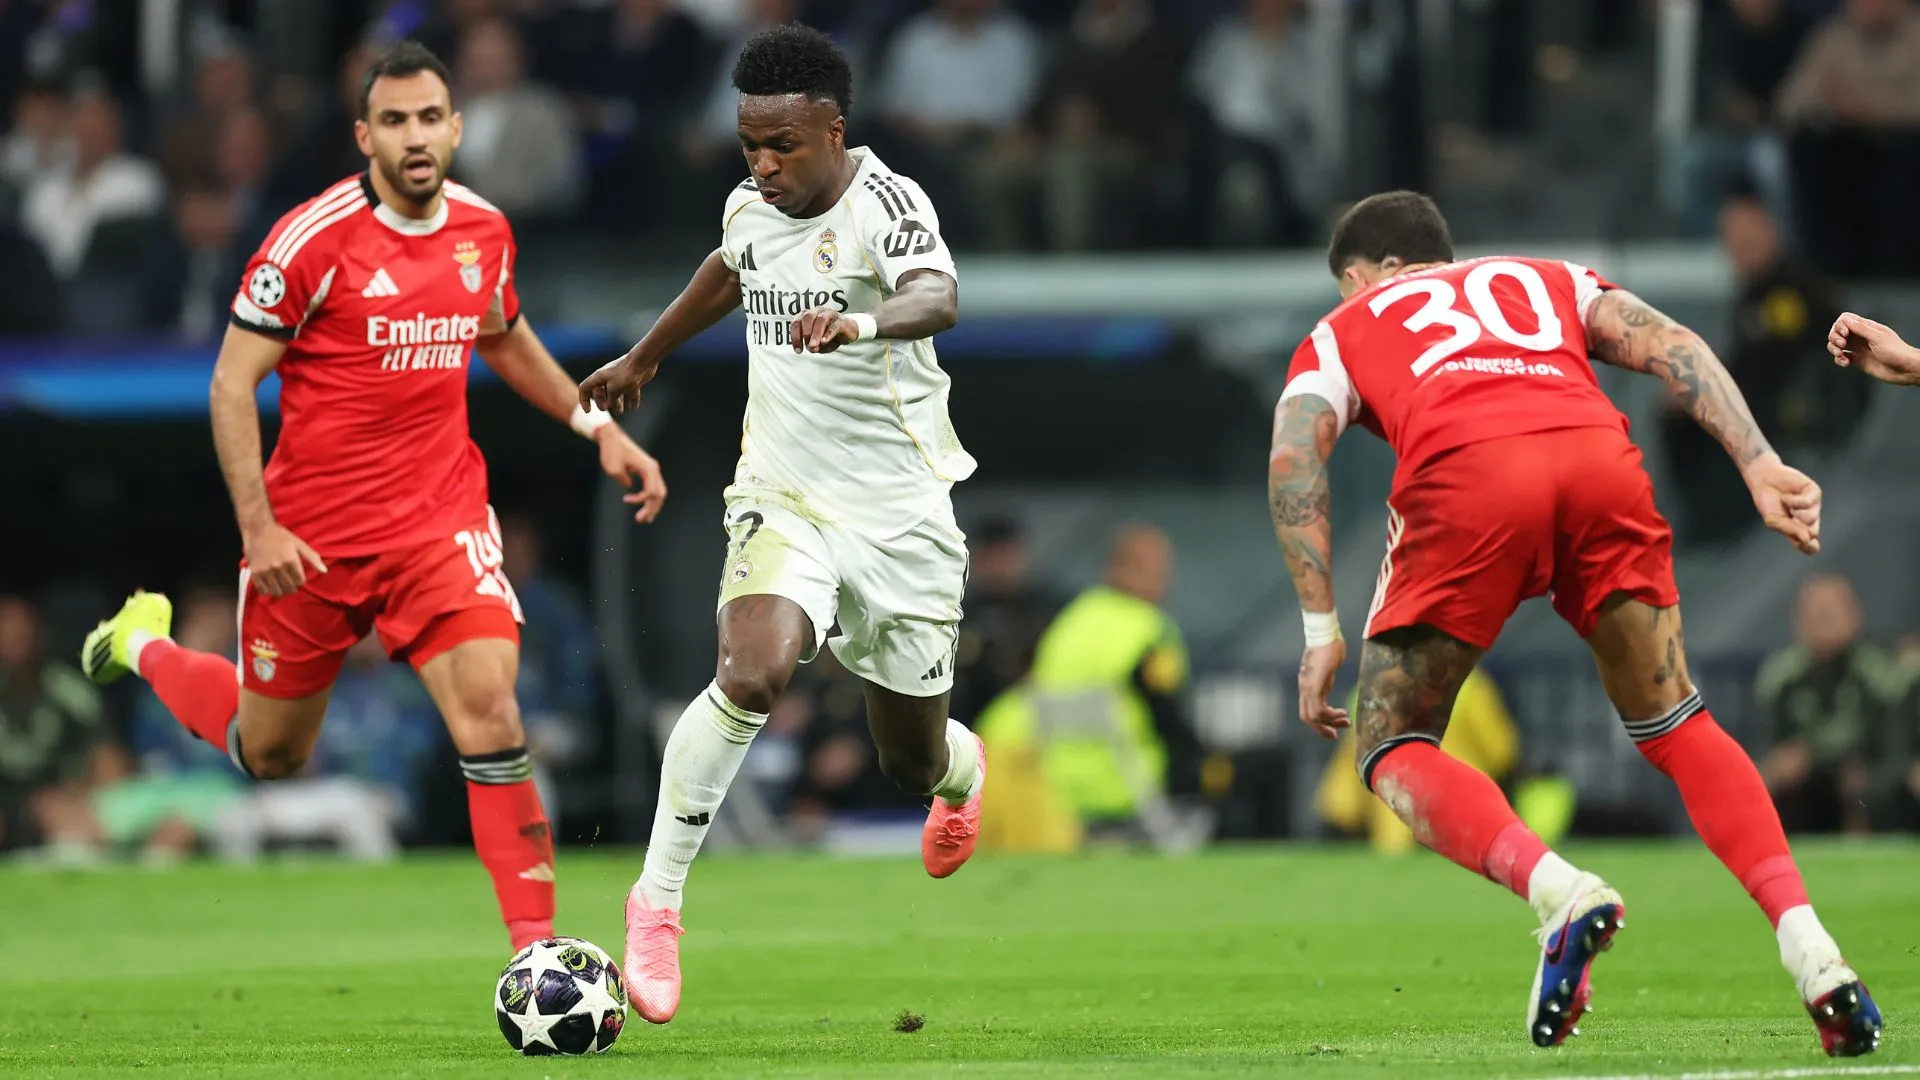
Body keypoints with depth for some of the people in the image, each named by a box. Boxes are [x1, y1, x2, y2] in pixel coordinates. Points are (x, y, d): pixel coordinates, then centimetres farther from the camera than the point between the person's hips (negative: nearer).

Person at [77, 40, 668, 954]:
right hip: (311, 534, -3)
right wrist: (257, 526, -18)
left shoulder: (484, 230, 1)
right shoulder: (314, 239, -15)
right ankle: (145, 646, 47)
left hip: (439, 518, 3)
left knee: (488, 703, -20)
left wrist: (596, 425, 15)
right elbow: (232, 381, -11)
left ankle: (537, 947, -17)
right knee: (270, 756, 15)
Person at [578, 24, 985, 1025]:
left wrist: (863, 322, -61)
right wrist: (642, 358, 41)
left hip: (898, 516, -2)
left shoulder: (886, 202, -17)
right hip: (783, 498, 2)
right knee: (751, 677, -28)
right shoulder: (750, 206, 1)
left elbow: (938, 298, -39)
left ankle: (963, 772, 53)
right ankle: (657, 898, -19)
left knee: (913, 760, 12)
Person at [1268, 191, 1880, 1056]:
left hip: (1465, 474, -3)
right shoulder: (1552, 281, 38)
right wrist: (1760, 466, 8)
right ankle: (1806, 944, -1)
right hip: (1599, 458, 3)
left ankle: (1559, 890, -15)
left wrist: (1322, 632, 9)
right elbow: (1672, 348, 19)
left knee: (1392, 751, 12)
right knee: (1674, 724, 18)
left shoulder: (1342, 333, 33)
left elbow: (1293, 458, 13)